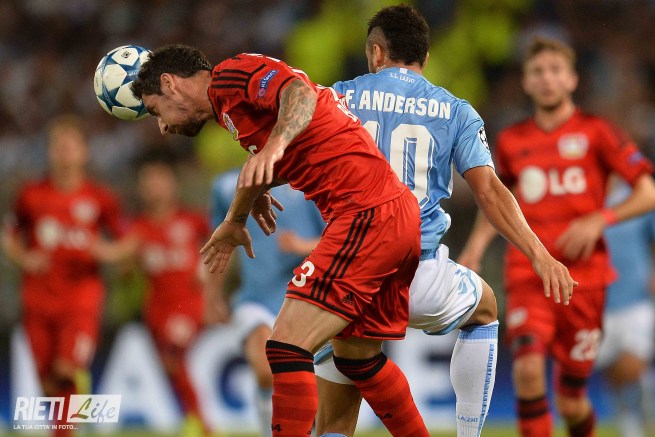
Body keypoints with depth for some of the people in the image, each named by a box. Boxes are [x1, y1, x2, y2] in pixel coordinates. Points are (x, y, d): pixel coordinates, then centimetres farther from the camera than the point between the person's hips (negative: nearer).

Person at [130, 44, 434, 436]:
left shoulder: (231, 74, -5)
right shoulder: (229, 106, 23)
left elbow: (301, 93, -24)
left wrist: (274, 145, -40)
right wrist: (235, 220, 54)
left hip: (366, 218, -10)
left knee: (286, 349, -13)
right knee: (358, 357, 22)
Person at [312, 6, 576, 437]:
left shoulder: (342, 97, 8)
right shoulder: (455, 111, 8)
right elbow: (489, 191, -3)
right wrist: (539, 255, -6)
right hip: (422, 278, 0)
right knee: (484, 310, 36)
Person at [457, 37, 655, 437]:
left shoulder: (596, 133, 2)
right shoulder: (512, 141, 11)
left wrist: (598, 220, -15)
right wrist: (475, 248, 10)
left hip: (584, 278, -1)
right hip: (528, 275, 2)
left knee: (571, 400, 2)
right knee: (528, 367, -24)